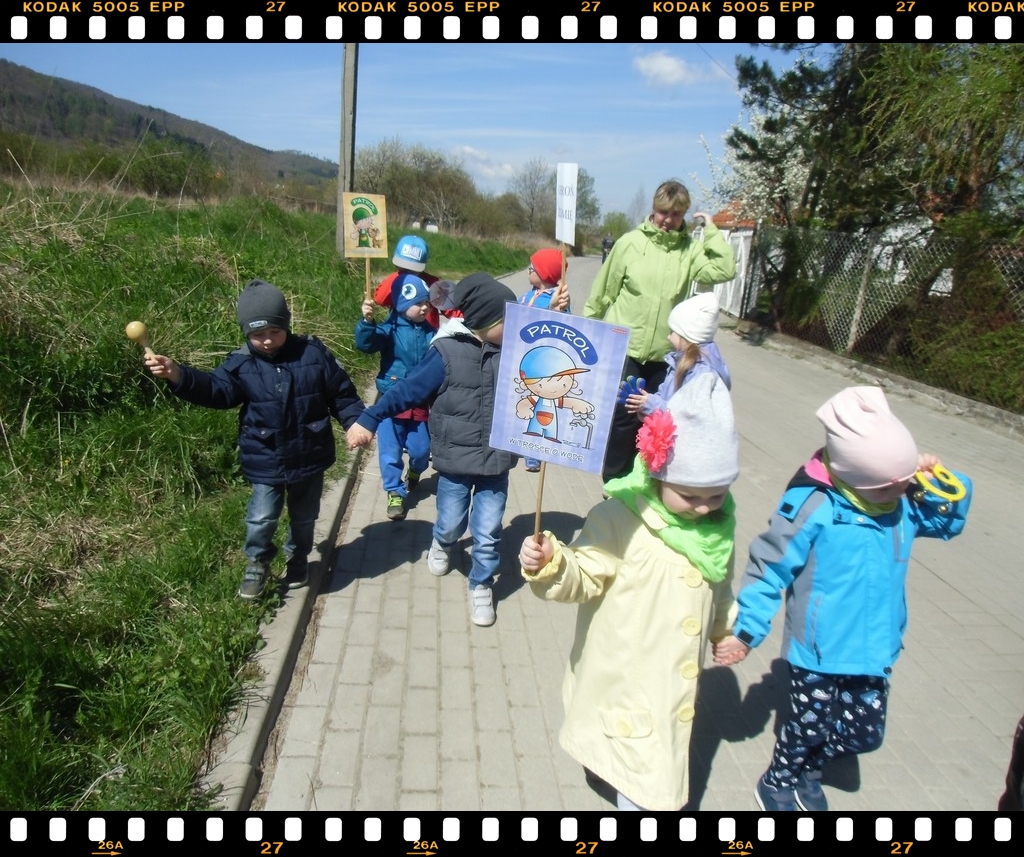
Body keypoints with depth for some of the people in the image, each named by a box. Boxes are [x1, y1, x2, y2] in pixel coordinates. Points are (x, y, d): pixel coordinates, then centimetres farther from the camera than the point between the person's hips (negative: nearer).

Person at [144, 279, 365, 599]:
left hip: (310, 456, 1)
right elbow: (215, 390, -20)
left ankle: (297, 560, 46)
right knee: (261, 519, 0)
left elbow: (342, 393, -3)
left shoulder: (313, 353, -10)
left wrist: (356, 421, -14)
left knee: (304, 517, 19)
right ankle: (257, 564, 29)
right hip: (266, 460, 0)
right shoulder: (241, 363, -8)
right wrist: (179, 376, -35)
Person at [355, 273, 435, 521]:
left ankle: (415, 473, 43)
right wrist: (367, 321, -44)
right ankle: (395, 493, 19)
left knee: (422, 449, 10)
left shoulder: (431, 333, 1)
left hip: (420, 403, 3)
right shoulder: (390, 329, -11)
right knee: (390, 452, 3)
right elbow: (366, 344, -27)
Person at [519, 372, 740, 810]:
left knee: (664, 755, 24)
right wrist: (550, 566, -42)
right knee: (646, 778, 7)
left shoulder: (718, 526, -4)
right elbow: (585, 577, -23)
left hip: (677, 676, 6)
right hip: (625, 677, -5)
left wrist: (727, 628, 25)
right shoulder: (620, 519, -24)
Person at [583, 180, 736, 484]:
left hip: (664, 353, 2)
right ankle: (615, 483, 19)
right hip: (624, 348, -2)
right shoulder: (630, 242, -3)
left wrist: (711, 230, -9)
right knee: (622, 417, 3)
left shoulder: (691, 248, 1)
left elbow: (724, 271, -15)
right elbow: (604, 290, 3)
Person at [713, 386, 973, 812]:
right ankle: (777, 783, 45)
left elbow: (950, 522, 14)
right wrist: (746, 630, -17)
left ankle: (805, 770, 48)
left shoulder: (903, 503, -4)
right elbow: (769, 567, -19)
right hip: (819, 649, -6)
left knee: (865, 733, 18)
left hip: (873, 648, 6)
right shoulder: (814, 506, -25)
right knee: (809, 727, 13)